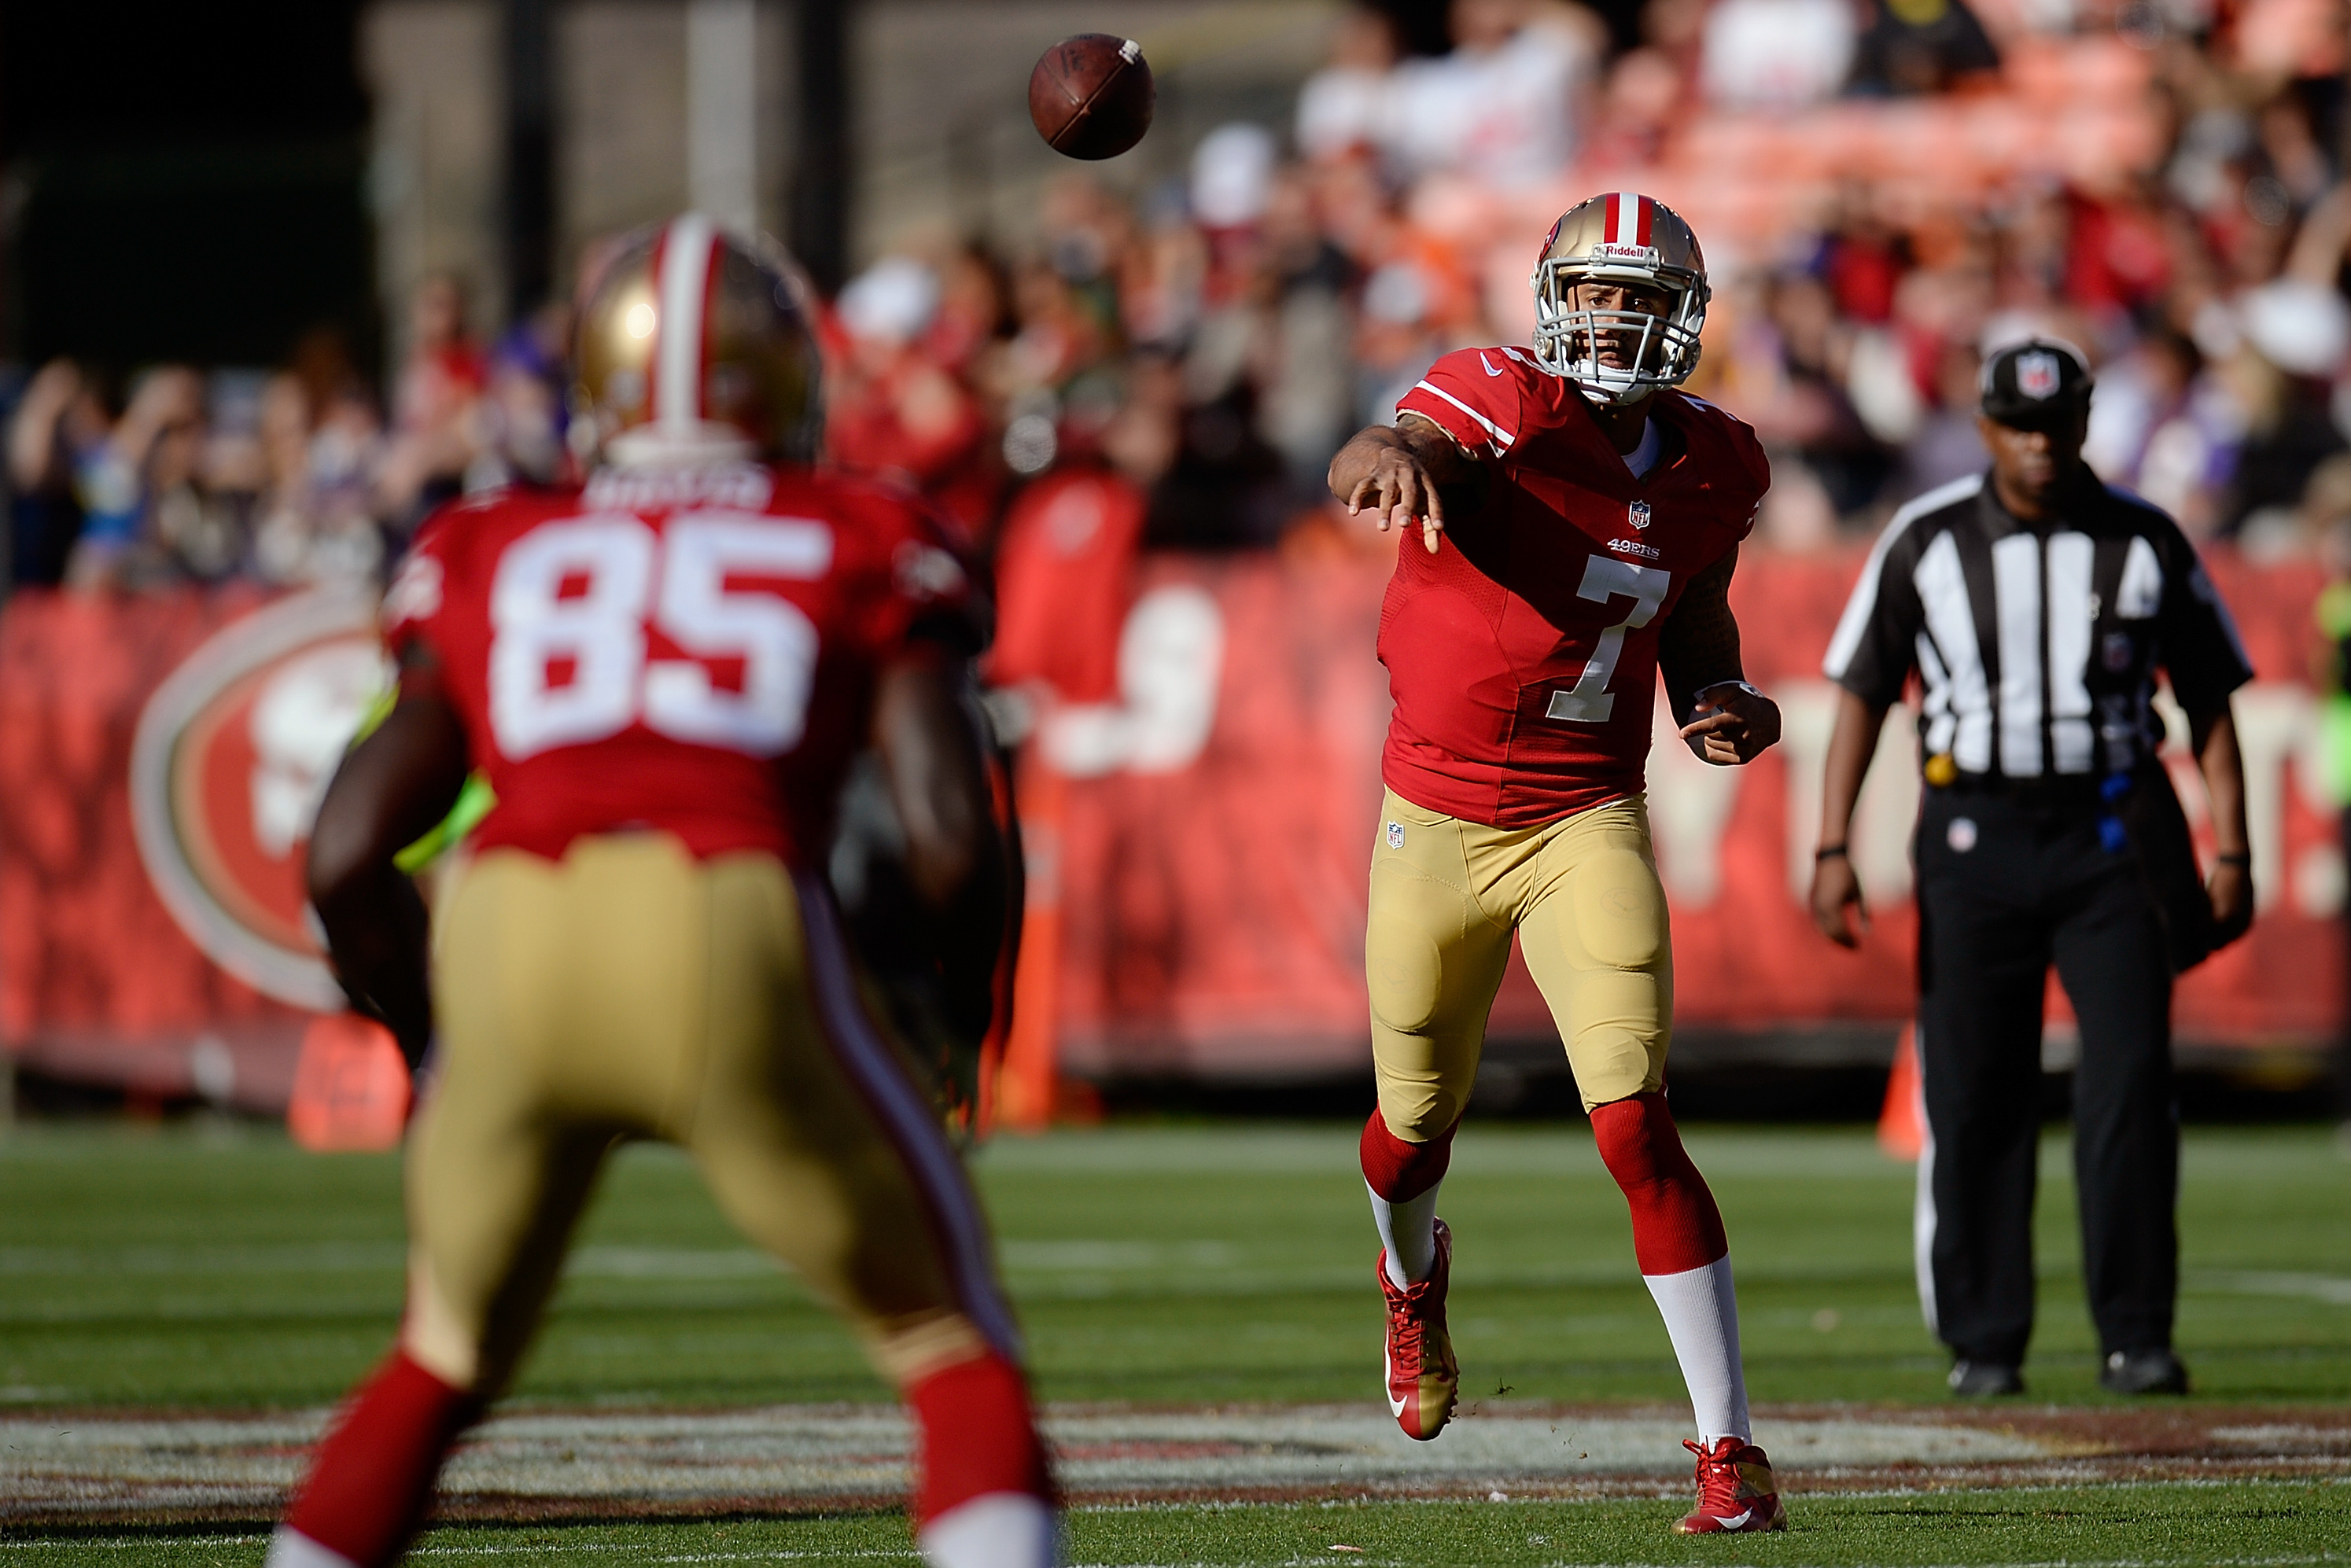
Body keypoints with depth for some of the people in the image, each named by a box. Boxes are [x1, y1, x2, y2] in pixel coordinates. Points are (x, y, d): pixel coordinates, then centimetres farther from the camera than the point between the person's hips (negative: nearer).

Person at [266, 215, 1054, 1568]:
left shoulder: (491, 556, 27)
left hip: (505, 945, 3)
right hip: (731, 943, -3)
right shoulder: (861, 546, 21)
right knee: (952, 1344, 11)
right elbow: (953, 833, 8)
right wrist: (969, 991, 28)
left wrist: (434, 1043, 34)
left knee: (448, 1359, 26)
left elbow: (349, 857, 19)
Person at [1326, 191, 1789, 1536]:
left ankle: (1731, 1446, -9)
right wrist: (1390, 457, -62)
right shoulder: (1503, 404, -16)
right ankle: (1414, 1274, 53)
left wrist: (1727, 702, -3)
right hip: (1437, 819, -1)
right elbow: (1367, 465, -37)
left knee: (1637, 1127, -14)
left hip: (1590, 824, 1)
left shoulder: (1711, 468, 0)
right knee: (1416, 1125, 15)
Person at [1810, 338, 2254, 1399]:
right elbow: (1862, 693, 4)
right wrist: (1833, 849, -5)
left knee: (2131, 1080, -9)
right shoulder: (1926, 542, 2)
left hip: (2114, 835, 0)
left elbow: (2209, 701, 7)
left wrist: (2231, 853, -1)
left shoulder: (2147, 543, 4)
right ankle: (1982, 1343, 9)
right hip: (1976, 833, 0)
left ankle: (2135, 1338, -5)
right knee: (1972, 1096, 0)